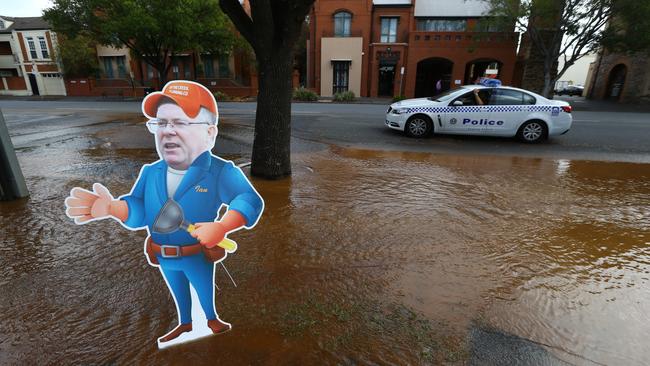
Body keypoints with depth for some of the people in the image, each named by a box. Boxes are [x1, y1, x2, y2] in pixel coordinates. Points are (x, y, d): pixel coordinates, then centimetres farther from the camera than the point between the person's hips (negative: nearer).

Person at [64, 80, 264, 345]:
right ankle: (185, 323, 59)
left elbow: (250, 201, -37)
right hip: (163, 258, 6)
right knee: (178, 293, 31)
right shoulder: (150, 172, -7)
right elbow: (138, 212, -2)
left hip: (198, 255, -5)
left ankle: (212, 320, 54)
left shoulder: (220, 171, -27)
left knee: (205, 290, 23)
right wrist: (111, 207, -22)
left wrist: (221, 227, -51)